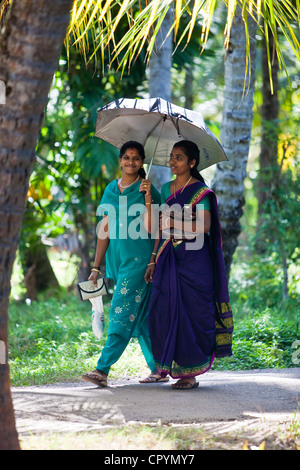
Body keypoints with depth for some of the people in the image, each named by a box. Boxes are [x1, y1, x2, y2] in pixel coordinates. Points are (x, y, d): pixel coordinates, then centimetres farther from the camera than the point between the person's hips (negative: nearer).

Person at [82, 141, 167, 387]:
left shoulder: (147, 190, -4)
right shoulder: (111, 190, 12)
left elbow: (149, 229, -12)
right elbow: (105, 231, 13)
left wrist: (148, 199, -20)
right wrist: (96, 267, 11)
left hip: (139, 258, -6)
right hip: (117, 258, 6)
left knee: (123, 312, -11)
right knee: (140, 315, 10)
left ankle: (103, 369, -16)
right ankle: (158, 368, 18)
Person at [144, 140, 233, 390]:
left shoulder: (201, 191, -4)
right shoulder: (166, 189, 15)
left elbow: (205, 226, -15)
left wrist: (176, 223, -13)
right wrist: (153, 260, 13)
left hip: (194, 259, -6)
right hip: (169, 259, 6)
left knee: (192, 313, -6)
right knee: (164, 311, -1)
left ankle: (192, 372, 0)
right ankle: (173, 367, 9)